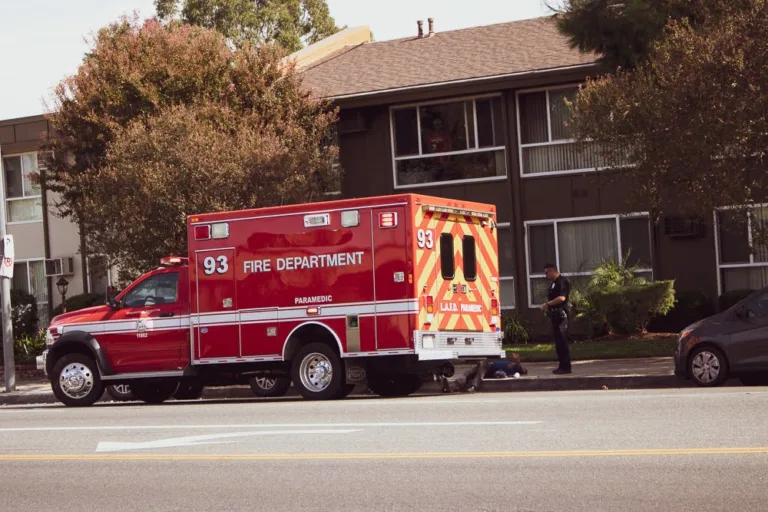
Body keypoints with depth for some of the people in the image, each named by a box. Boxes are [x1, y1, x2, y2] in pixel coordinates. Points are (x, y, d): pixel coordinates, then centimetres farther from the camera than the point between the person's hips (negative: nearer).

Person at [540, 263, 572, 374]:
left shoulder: (562, 282, -12)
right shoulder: (554, 283, 19)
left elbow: (561, 298, -23)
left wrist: (548, 304, -16)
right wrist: (547, 307, 11)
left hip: (561, 314, -10)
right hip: (555, 315, 10)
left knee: (562, 341, -9)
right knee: (558, 341, 11)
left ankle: (565, 367, -7)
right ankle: (562, 365, 15)